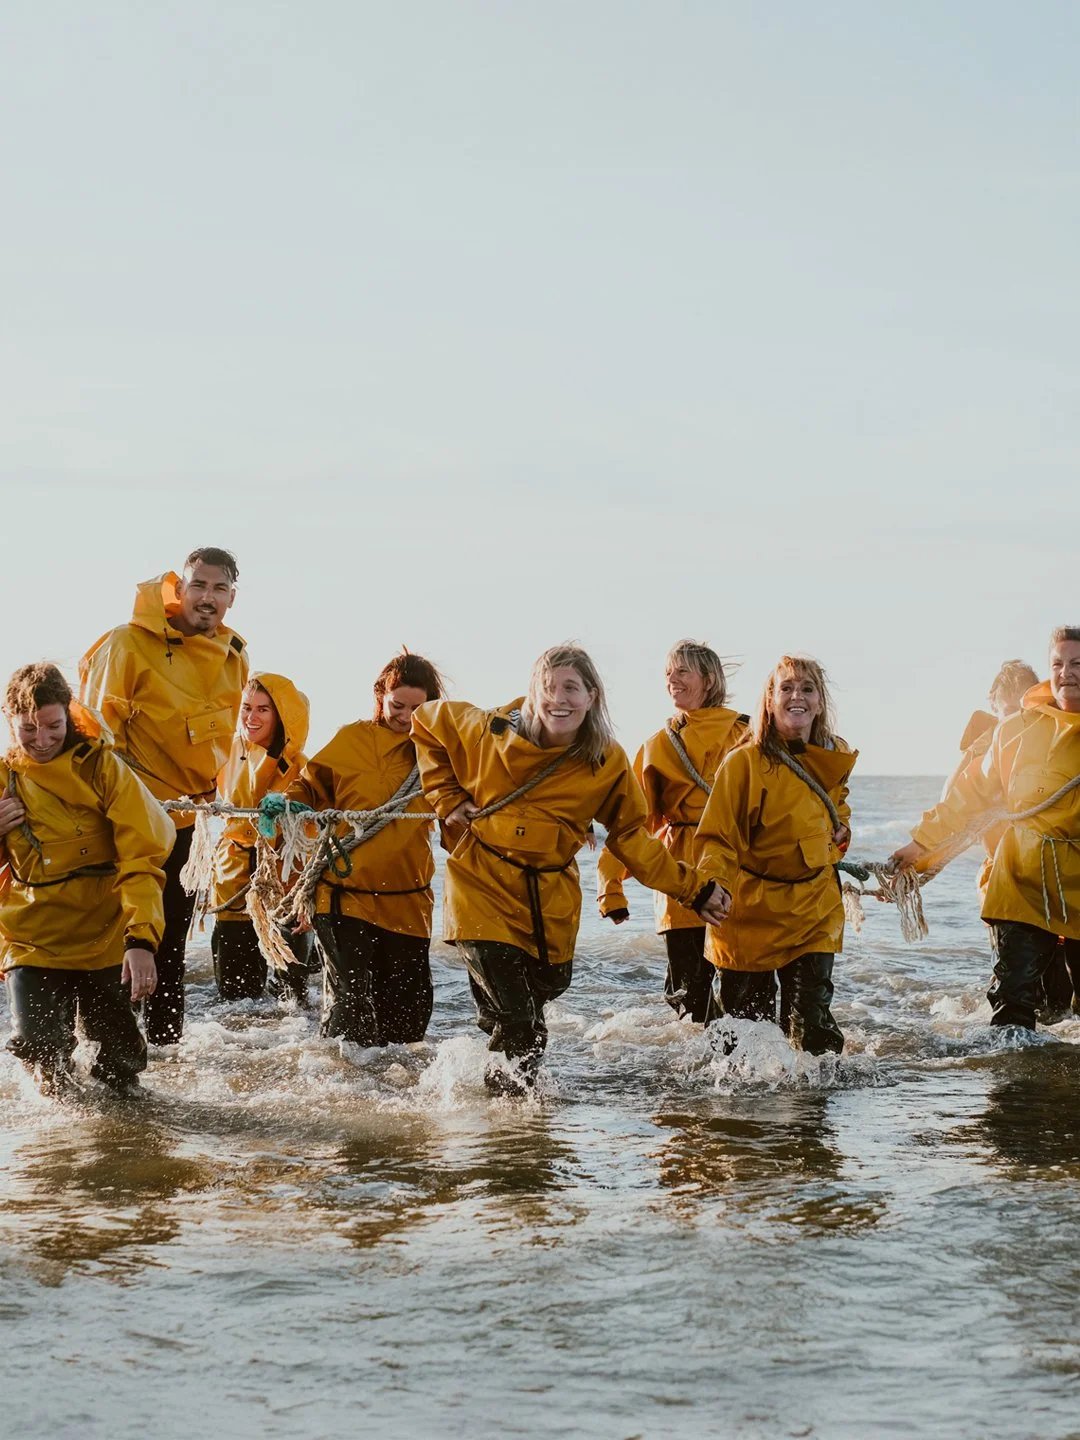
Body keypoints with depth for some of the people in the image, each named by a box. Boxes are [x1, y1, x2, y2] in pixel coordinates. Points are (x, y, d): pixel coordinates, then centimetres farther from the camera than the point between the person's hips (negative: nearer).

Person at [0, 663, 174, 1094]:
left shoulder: (100, 766, -5)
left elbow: (141, 859, -12)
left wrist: (141, 939, -26)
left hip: (106, 940, -1)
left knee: (120, 1061, -3)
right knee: (38, 1045, -18)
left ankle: (112, 1085, 33)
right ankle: (55, 1086, 17)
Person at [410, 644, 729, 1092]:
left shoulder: (608, 763, -8)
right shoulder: (491, 732, -13)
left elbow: (632, 837, 4)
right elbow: (427, 723, 5)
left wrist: (693, 888, -1)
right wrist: (448, 799, -1)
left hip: (551, 899, 3)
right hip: (484, 884, -3)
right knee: (521, 1029, -13)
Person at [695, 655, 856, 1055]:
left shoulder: (835, 758, 5)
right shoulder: (744, 761, -12)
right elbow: (717, 837, -12)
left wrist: (840, 824, 9)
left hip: (815, 908, 3)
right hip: (750, 909, -3)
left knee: (811, 1019, -7)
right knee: (746, 1020, 5)